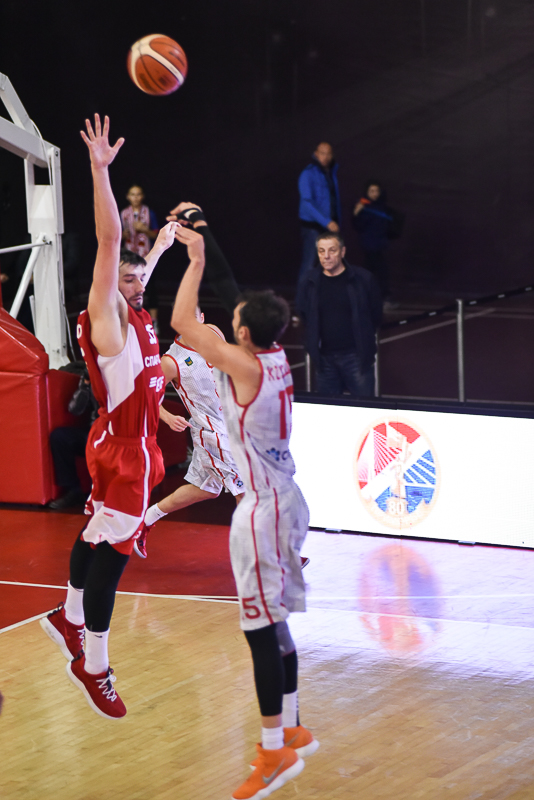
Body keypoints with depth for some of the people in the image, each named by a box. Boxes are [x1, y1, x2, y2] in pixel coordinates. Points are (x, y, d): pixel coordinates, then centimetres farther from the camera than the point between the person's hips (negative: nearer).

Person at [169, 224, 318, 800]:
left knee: (261, 629, -5)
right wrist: (196, 254, 23)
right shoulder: (276, 359, 6)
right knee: (273, 625, 18)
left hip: (262, 508, -10)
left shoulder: (243, 365, -18)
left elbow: (182, 322, -19)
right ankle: (291, 730, 29)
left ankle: (276, 751, -1)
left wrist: (196, 262, -9)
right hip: (284, 499, 10)